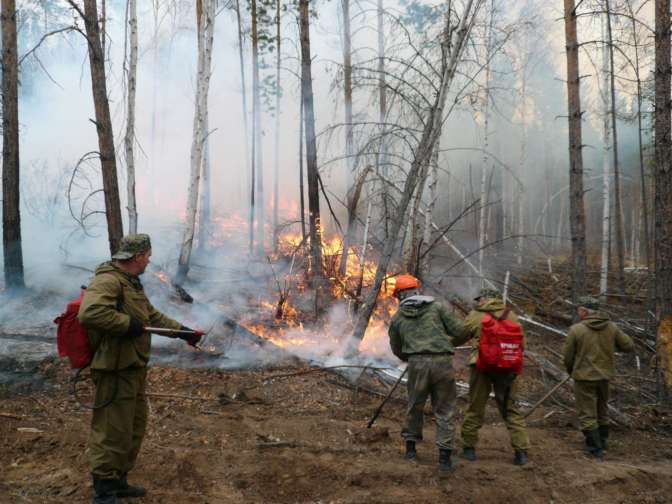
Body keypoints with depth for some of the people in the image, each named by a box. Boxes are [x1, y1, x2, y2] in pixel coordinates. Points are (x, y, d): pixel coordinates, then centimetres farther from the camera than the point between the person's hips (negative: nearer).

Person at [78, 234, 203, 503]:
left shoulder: (132, 283, 16)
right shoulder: (108, 280, -19)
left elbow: (153, 315, 25)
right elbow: (90, 313, -36)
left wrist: (183, 331, 22)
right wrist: (128, 324, -26)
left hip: (134, 369, 11)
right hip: (115, 371, -11)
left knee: (135, 428, 20)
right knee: (112, 432, -3)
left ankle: (118, 481, 34)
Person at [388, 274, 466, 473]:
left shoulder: (397, 318, 12)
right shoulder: (436, 307, 7)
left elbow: (396, 349, 20)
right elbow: (459, 330, 2)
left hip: (417, 363, 1)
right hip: (443, 362, -1)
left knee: (415, 406, 21)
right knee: (444, 410, 7)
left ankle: (410, 447, 30)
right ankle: (444, 457, 5)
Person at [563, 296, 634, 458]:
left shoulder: (576, 329, -16)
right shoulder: (612, 327, -5)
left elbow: (567, 356, -7)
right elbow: (629, 346, 2)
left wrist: (570, 370, 12)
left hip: (584, 376, -5)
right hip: (605, 375, 5)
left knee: (588, 414, 7)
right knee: (602, 410, 24)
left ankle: (595, 447, 12)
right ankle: (603, 440, 37)